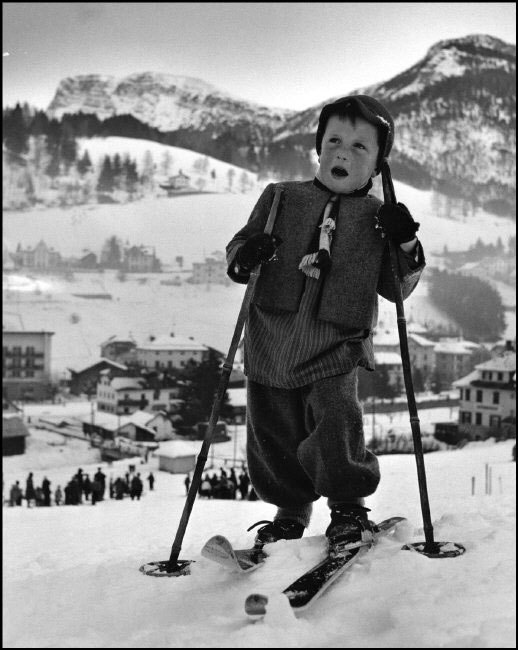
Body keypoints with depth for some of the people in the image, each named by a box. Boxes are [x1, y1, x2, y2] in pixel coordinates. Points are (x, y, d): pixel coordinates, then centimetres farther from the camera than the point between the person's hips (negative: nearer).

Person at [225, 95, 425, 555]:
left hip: (336, 350, -2)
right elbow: (237, 251, 11)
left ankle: (349, 507, 10)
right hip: (271, 348, 2)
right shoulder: (281, 198, 7)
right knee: (273, 437, 8)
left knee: (335, 423, -18)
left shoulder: (379, 219, 6)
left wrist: (406, 246, -10)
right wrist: (245, 256, -13)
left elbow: (397, 288, 7)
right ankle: (291, 511, 33)